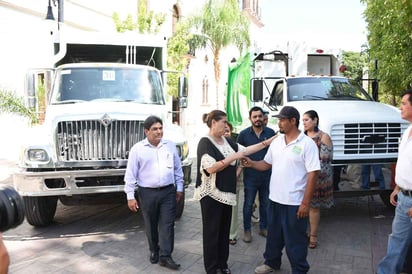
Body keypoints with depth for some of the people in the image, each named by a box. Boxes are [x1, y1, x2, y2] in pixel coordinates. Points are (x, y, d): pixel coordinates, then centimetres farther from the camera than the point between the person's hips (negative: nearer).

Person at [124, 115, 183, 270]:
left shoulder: (170, 146, 4)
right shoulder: (137, 149, -5)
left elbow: (178, 169, 11)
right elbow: (131, 174, -4)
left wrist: (179, 188, 10)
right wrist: (130, 196, -7)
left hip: (168, 191, 1)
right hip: (147, 193, -1)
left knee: (167, 224, -1)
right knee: (151, 225, 12)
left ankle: (165, 256, 5)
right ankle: (154, 251, 31)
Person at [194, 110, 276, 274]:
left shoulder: (226, 141, 10)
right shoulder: (205, 142, -12)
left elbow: (245, 150, 13)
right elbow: (210, 168, -22)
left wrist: (266, 142, 8)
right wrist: (233, 157, -19)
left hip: (227, 192, 7)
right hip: (211, 194, -7)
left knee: (224, 230, 14)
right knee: (212, 231, 3)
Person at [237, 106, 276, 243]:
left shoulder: (270, 132, -1)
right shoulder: (244, 134, -4)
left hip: (267, 174, 2)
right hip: (250, 175, -2)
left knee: (265, 203, 15)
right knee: (248, 204, 8)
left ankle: (263, 228, 31)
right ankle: (247, 230, 21)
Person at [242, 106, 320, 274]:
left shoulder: (307, 144, -13)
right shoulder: (276, 142, 7)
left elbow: (313, 174, -15)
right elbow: (266, 164, 16)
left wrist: (305, 203, -17)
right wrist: (251, 164, -5)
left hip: (295, 203, -6)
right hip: (275, 199, 6)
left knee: (295, 240, 6)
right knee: (273, 235, 21)